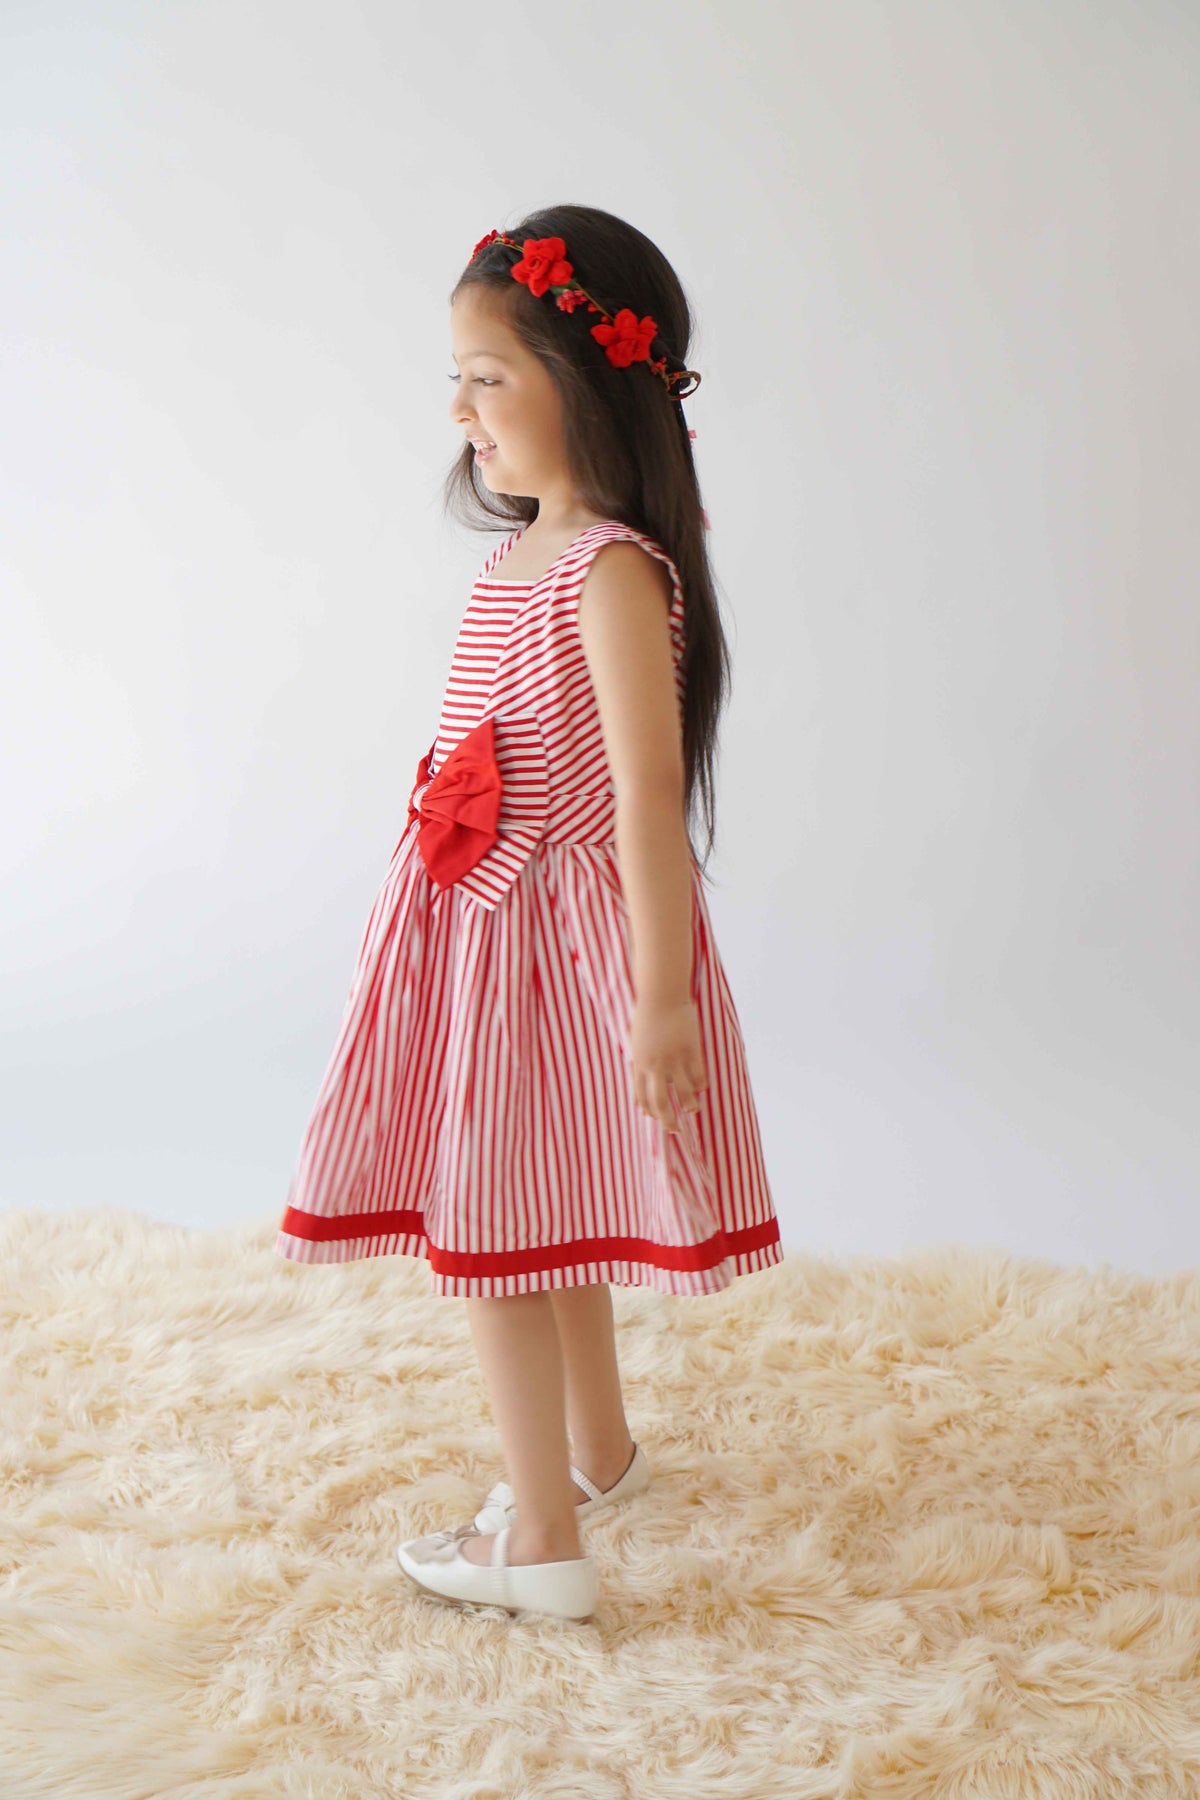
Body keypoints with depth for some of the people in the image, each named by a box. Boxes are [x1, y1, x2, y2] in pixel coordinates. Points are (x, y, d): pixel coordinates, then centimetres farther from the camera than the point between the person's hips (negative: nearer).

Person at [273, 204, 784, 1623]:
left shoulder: (612, 569, -20)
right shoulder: (522, 554, 9)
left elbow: (650, 791, -23)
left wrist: (660, 999, -23)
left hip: (555, 932, -9)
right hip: (484, 924, 9)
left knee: (488, 1231, 2)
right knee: (544, 1219, 22)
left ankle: (542, 1541, 17)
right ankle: (601, 1451, 43)